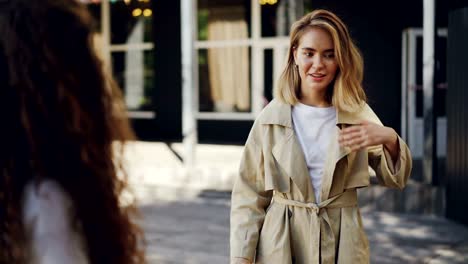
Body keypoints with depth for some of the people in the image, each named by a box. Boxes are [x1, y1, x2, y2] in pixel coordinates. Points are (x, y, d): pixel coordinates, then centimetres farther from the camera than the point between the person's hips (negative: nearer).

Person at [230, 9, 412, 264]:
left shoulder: (358, 114, 1)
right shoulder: (272, 117, -4)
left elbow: (395, 179, -1)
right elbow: (249, 194, -1)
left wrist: (390, 138, -21)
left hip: (341, 243, 2)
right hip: (281, 243, -1)